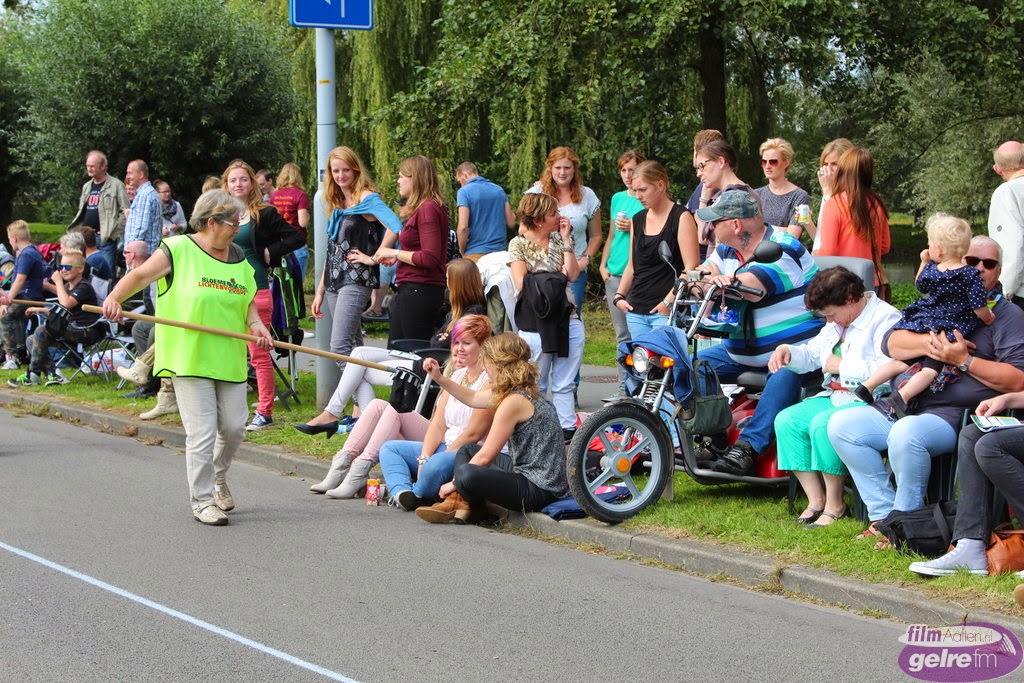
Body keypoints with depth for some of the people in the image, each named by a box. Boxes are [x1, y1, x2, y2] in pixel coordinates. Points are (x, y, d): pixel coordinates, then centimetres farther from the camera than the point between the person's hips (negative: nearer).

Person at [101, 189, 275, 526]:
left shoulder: (239, 258, 13)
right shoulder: (179, 249, -4)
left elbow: (248, 302, 17)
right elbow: (140, 275, -6)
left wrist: (256, 324, -4)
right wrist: (114, 298, -24)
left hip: (230, 357, 5)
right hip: (189, 357, -5)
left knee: (234, 427, 6)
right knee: (202, 432, -7)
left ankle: (218, 478, 35)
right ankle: (202, 500, 6)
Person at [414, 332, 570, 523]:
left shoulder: (514, 401, -20)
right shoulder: (525, 391, 10)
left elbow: (485, 456, -16)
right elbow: (473, 398, 27)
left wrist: (454, 483, -6)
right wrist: (439, 378, 23)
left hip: (540, 489, -11)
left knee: (466, 474, -30)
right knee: (467, 451, 23)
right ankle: (459, 504, 4)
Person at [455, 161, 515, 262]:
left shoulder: (464, 191, -7)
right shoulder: (499, 190, 9)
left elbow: (463, 227, -15)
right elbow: (511, 222, 9)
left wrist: (462, 251, -1)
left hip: (475, 253, -5)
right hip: (499, 251, 5)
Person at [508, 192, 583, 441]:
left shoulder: (558, 240, 14)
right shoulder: (519, 244, 1)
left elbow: (573, 274, 2)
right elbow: (522, 283, -9)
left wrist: (566, 239, 1)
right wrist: (556, 275, -4)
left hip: (568, 320, 4)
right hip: (537, 323, -4)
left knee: (564, 385, 6)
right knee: (536, 386, 4)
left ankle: (568, 431, 8)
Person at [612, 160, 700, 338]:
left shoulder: (681, 217, -3)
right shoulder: (638, 220, 17)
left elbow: (691, 267, -10)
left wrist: (669, 301, -16)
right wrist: (619, 296, 13)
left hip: (666, 311, -6)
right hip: (636, 310, 6)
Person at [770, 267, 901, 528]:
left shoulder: (885, 319, -13)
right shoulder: (837, 323, 20)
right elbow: (811, 355, 30)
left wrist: (842, 366, -16)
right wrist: (787, 352, 7)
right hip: (834, 397, 10)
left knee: (823, 424, -31)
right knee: (786, 420, -7)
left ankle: (835, 504, -17)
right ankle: (816, 500, -8)